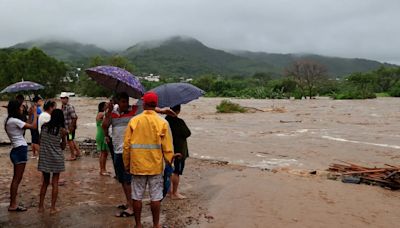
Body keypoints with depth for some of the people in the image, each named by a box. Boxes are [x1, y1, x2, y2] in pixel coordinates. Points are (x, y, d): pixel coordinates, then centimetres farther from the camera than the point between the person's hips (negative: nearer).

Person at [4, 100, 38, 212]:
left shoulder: (9, 120, 13)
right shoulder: (14, 120, -16)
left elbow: (26, 126, 16)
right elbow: (33, 126, -18)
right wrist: (35, 113, -7)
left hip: (17, 150, 10)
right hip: (20, 150, -10)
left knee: (16, 178, 15)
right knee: (17, 179, -3)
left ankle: (13, 203, 21)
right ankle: (12, 205, 4)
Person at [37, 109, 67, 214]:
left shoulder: (44, 126, -2)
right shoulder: (62, 130, -9)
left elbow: (40, 142, 6)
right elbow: (63, 146, -2)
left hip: (44, 158, 3)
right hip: (56, 158, -3)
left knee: (45, 182, 17)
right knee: (55, 183, 5)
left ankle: (41, 206, 20)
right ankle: (53, 208, 7)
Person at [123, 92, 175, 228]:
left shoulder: (134, 121, -4)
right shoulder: (162, 123, -7)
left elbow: (126, 145, -2)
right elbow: (167, 148, -7)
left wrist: (126, 164, 9)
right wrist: (169, 163, 7)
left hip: (137, 165, 1)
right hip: (155, 166, -1)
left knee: (137, 196, 12)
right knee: (156, 197, 9)